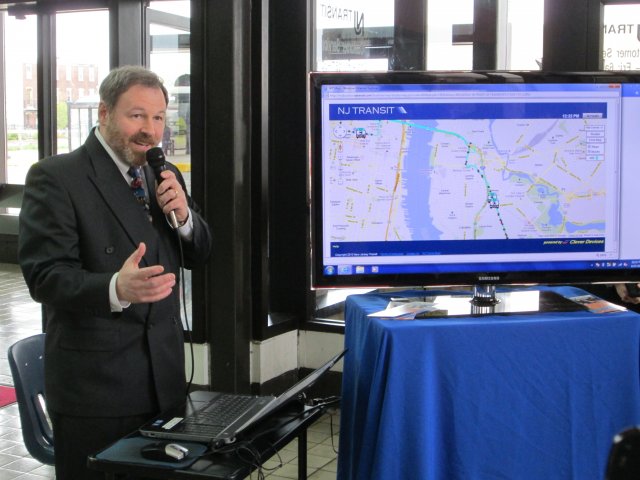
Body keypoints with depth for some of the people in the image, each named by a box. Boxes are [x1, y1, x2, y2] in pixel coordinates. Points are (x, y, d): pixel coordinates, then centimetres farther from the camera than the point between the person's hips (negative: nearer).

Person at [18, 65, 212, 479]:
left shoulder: (164, 176, 11)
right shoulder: (55, 177, -10)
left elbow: (198, 255, 15)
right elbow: (44, 276, -18)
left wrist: (183, 214, -8)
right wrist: (116, 289, -37)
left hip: (166, 377, 6)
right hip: (95, 382, -6)